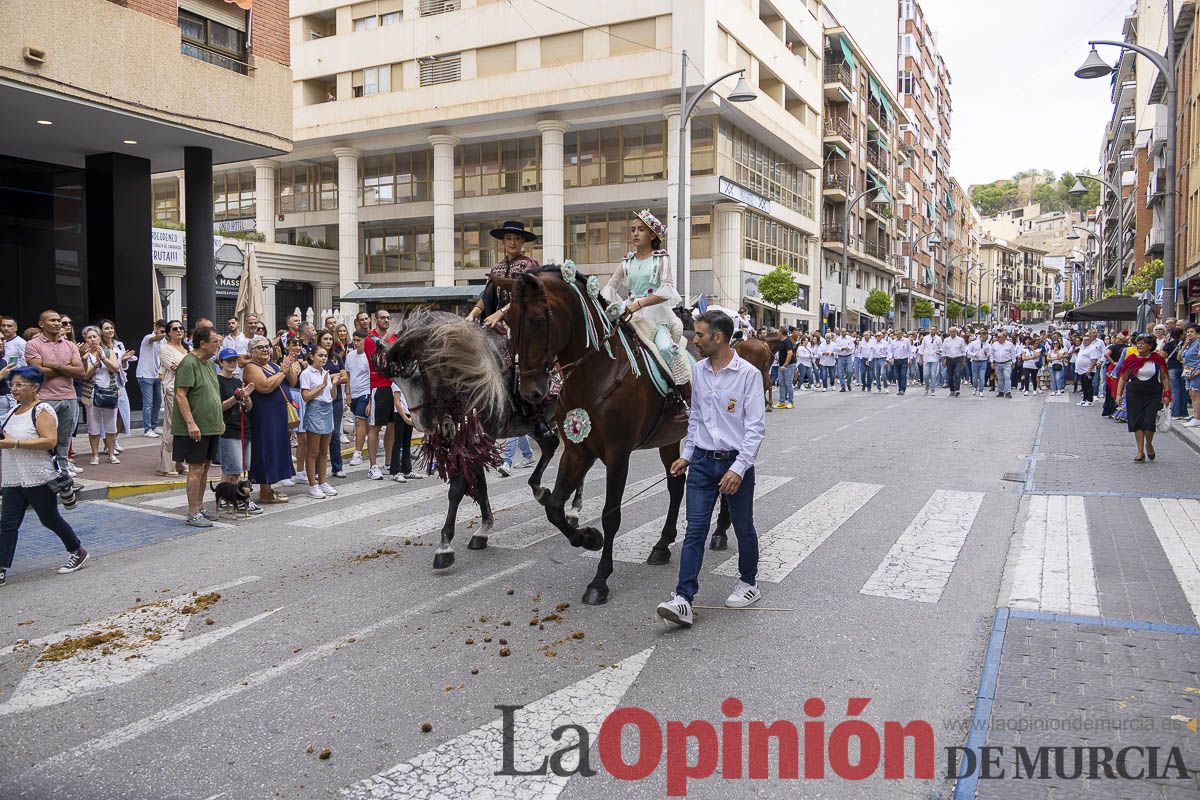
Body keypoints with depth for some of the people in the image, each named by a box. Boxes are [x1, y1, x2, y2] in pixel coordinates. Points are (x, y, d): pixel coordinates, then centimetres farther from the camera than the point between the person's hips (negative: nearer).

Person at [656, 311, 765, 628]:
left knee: (743, 528, 13)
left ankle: (749, 583, 35)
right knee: (695, 531, -2)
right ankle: (683, 599, -5)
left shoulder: (748, 374, -12)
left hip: (735, 462, -4)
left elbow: (756, 427, -14)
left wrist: (739, 468, -20)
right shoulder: (698, 370, 4)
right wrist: (686, 455, 12)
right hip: (702, 462, 4)